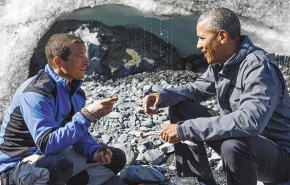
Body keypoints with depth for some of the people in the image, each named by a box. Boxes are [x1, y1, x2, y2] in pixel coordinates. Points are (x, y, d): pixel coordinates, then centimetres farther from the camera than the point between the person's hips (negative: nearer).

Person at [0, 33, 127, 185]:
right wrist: (87, 115, -35)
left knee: (116, 157, 7)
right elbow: (47, 144, -34)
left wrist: (94, 151, -14)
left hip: (55, 156, 8)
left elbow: (78, 134, 8)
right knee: (60, 164, -41)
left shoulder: (76, 92, 3)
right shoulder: (35, 93, -24)